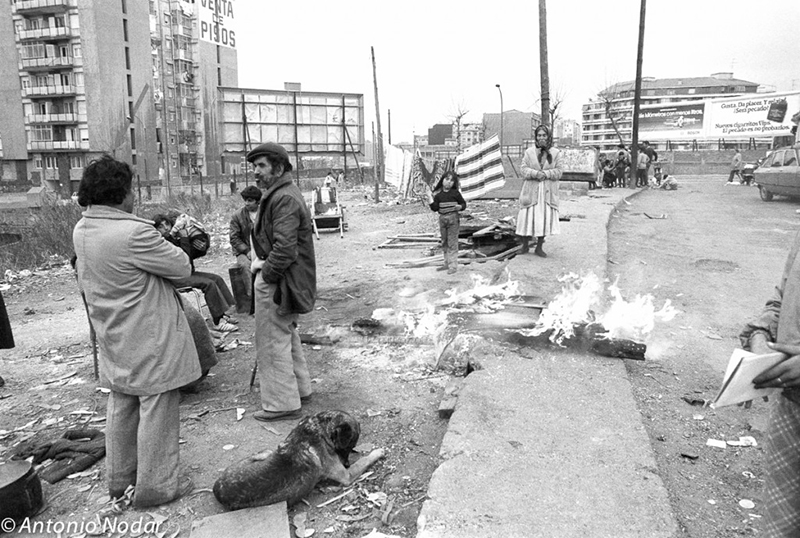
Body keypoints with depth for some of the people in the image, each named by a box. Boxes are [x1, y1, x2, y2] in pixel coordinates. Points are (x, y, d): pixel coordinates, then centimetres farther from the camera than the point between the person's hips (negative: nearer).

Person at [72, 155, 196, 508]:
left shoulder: (81, 230, 1)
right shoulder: (133, 233, -26)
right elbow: (182, 268, -17)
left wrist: (155, 238, 0)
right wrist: (168, 245, 0)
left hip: (115, 339, 9)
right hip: (149, 340, -9)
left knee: (120, 407, 22)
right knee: (156, 409, 5)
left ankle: (118, 478, 37)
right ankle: (154, 485, 18)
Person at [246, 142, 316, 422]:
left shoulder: (285, 199, -21)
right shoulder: (278, 194, 15)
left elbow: (284, 248, -28)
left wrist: (266, 273, -17)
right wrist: (260, 261, 8)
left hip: (276, 282, -11)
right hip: (277, 277, 11)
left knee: (273, 342, -1)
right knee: (287, 336, 22)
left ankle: (282, 403, 10)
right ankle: (300, 388, 37)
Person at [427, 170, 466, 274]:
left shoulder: (455, 193, -5)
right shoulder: (438, 194, 3)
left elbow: (464, 203, 2)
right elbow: (435, 208, -1)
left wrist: (460, 207, -19)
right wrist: (430, 198, -11)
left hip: (453, 218, -4)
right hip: (442, 218, 5)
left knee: (452, 243, -5)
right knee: (444, 243, 14)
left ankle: (453, 266, 0)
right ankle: (447, 263, 26)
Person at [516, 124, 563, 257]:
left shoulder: (556, 153, 5)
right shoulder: (529, 152, 4)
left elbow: (559, 171, 1)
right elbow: (524, 169, -2)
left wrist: (546, 174, -16)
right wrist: (536, 173, -19)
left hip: (548, 192, 1)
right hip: (531, 191, -1)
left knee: (545, 219, 1)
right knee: (527, 217, 0)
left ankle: (539, 247, 13)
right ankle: (525, 245, 15)